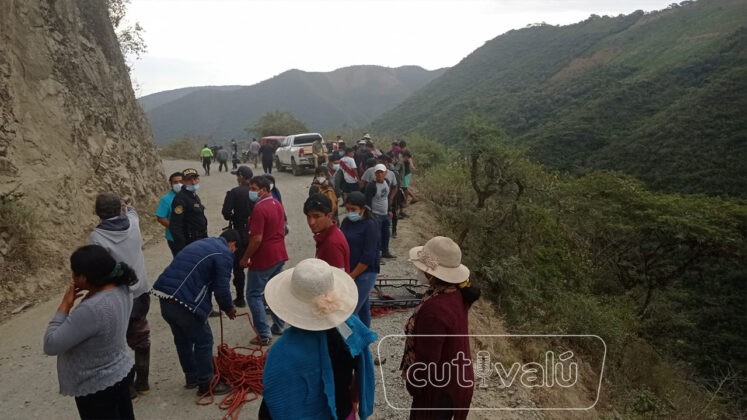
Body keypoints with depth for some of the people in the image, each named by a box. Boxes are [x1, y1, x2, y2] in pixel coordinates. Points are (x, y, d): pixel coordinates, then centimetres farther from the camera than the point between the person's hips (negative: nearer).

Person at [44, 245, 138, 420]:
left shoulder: (91, 310, -34)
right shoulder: (121, 288, -9)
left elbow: (51, 345, -24)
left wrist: (65, 305, -18)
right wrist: (89, 294, -4)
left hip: (98, 387, -8)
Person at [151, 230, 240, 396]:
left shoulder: (202, 244, 23)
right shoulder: (224, 253, -6)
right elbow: (222, 287, -9)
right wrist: (229, 308, 10)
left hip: (164, 295, 9)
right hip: (183, 303, -9)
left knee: (182, 339, 24)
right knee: (203, 341, 8)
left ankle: (191, 378, 41)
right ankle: (206, 384, 21)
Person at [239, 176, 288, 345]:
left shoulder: (259, 208, -20)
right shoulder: (278, 204, 9)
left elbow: (257, 238, -22)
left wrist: (245, 258, -12)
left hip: (263, 259, -9)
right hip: (279, 255, 9)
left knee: (254, 294, 1)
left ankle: (264, 335, 2)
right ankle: (278, 327, 27)